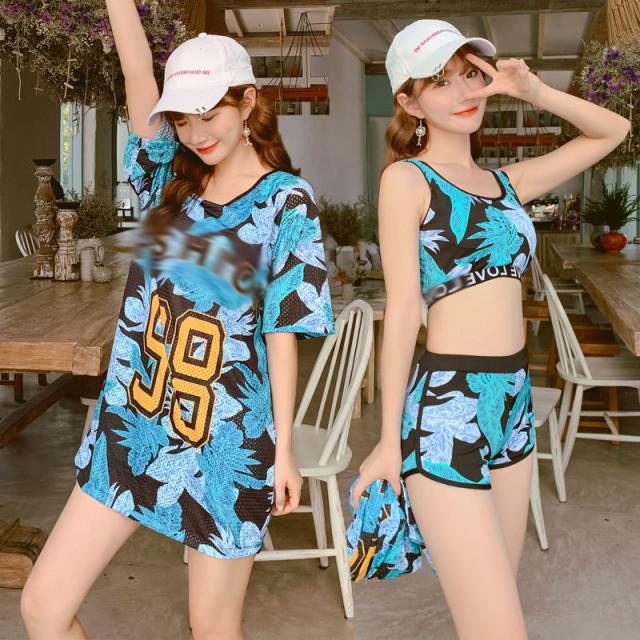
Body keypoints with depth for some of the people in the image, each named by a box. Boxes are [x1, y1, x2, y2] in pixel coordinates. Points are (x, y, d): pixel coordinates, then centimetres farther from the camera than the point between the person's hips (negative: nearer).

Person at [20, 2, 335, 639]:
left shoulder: (286, 202, -6)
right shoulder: (172, 176, 6)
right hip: (132, 423, 5)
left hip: (226, 442, -4)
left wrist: (284, 447, -8)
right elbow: (137, 72, -6)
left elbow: (282, 332, -7)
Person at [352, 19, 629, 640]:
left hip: (513, 404, 7)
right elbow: (402, 309, -9)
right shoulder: (407, 177, -3)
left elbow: (612, 131, 24)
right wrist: (389, 440, -8)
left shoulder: (507, 182, 15)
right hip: (447, 409, -7)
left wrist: (533, 90, 9)